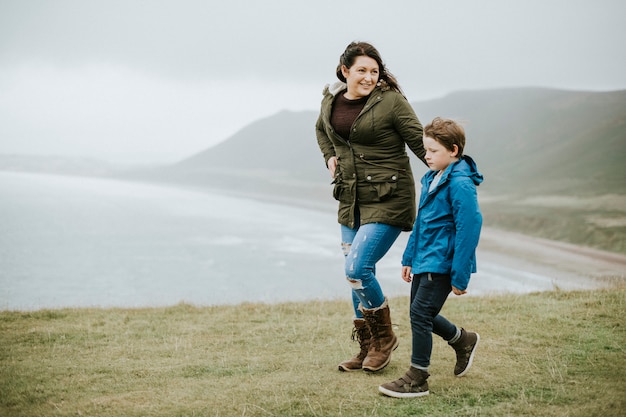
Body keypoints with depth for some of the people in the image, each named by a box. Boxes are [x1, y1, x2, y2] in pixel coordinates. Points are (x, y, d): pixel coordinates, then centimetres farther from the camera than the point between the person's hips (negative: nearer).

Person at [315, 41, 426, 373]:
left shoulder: (390, 100, -12)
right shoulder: (331, 100, 5)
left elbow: (420, 142, -9)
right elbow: (321, 130, 28)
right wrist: (330, 157, 12)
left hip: (387, 199, -6)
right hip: (351, 199, 7)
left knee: (357, 269, -15)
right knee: (358, 275, 12)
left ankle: (384, 338, 9)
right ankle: (367, 349, 27)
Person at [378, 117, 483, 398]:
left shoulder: (460, 184, -18)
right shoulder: (431, 179, 12)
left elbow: (468, 230, -20)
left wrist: (460, 277, -20)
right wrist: (409, 258, 20)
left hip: (442, 262, -9)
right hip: (424, 259, 9)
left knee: (420, 313, -9)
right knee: (421, 313, 15)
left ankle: (417, 379, 3)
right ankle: (463, 340, 38)